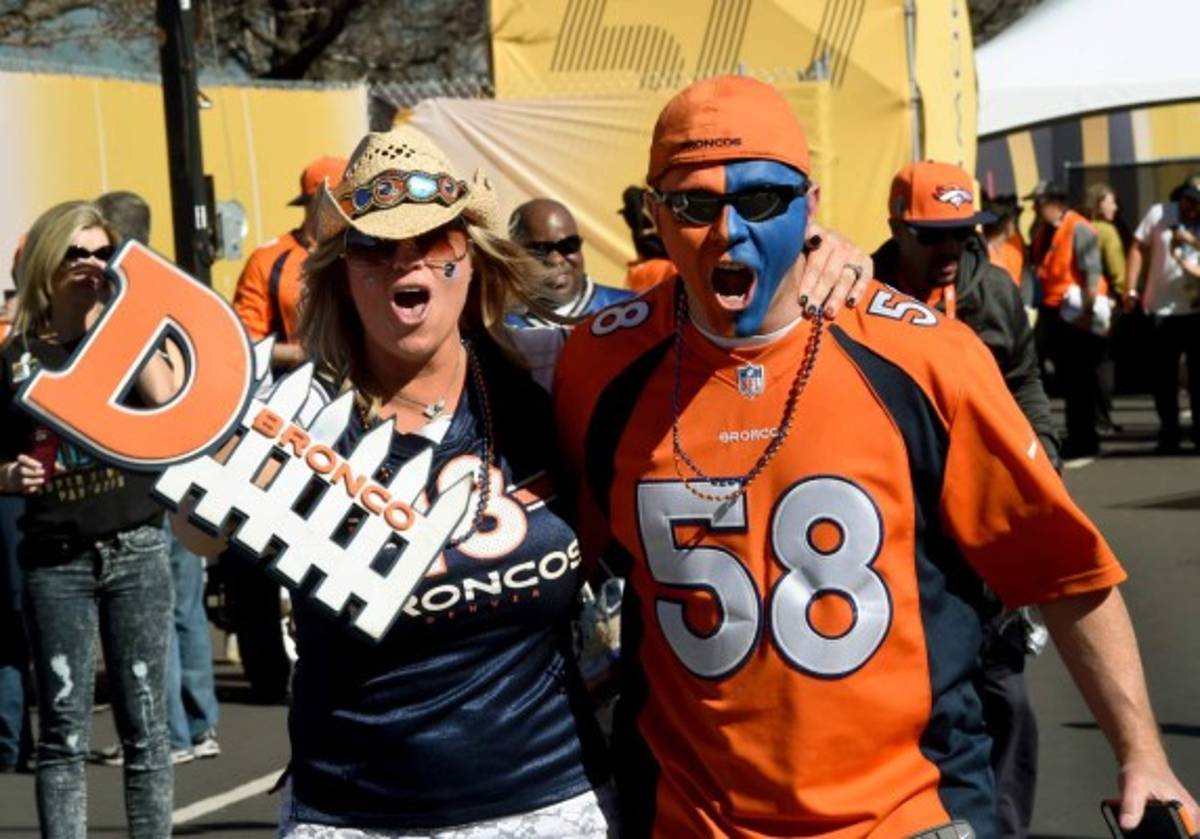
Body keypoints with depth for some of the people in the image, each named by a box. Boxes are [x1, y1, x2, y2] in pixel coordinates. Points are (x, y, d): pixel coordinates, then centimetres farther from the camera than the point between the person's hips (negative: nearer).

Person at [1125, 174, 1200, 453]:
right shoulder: (1160, 214, -1)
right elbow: (1138, 248, 1)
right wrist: (1132, 289, -5)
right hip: (1162, 310, 0)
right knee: (1164, 376, 6)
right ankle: (1168, 433, 14)